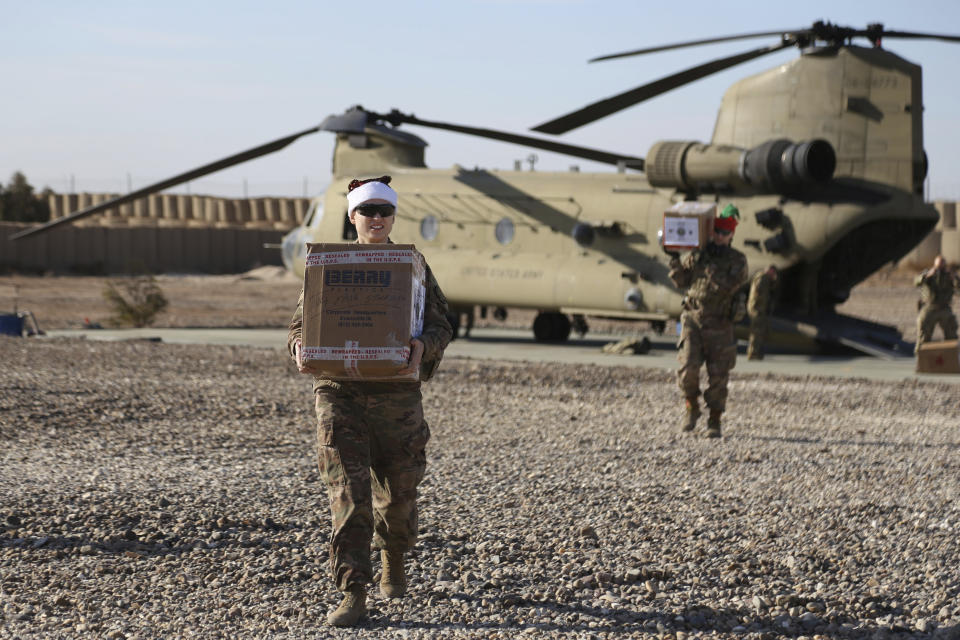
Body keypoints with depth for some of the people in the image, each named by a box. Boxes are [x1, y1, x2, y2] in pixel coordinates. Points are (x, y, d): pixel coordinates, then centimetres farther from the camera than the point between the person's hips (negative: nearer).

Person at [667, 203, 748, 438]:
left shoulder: (737, 260, 1)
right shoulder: (696, 255, 9)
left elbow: (731, 284, -15)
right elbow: (681, 280, 10)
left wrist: (710, 266, -18)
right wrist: (674, 259, -5)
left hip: (719, 325, -1)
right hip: (693, 319, 1)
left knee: (718, 376, 0)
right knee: (688, 367, -12)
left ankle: (714, 422, 12)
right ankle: (692, 408, 12)